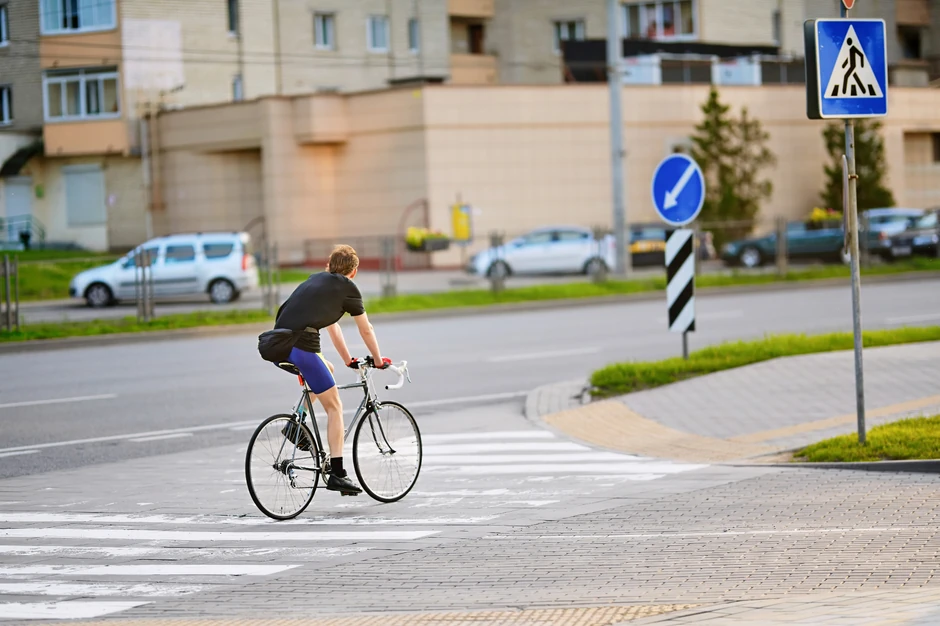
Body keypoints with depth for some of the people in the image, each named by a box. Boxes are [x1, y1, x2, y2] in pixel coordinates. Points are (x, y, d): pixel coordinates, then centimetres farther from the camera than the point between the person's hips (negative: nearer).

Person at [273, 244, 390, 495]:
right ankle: (337, 474, -2)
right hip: (301, 347, -7)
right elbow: (366, 330, 16)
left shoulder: (315, 280, 28)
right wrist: (379, 361, 31)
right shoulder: (347, 287, 8)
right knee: (334, 406, 3)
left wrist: (349, 361, 44)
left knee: (326, 370, 32)